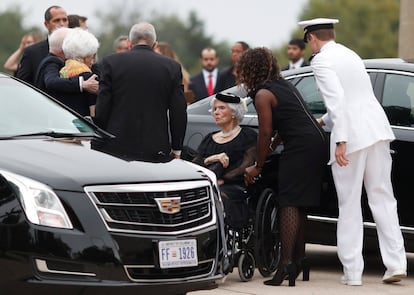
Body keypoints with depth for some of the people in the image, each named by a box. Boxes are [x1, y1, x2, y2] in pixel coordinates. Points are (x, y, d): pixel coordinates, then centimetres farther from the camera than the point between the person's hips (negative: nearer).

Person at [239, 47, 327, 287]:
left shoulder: (263, 94, -6)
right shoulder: (284, 85, 21)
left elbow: (265, 134, -7)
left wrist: (258, 167, 3)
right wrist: (273, 145, 29)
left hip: (301, 147, -9)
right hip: (318, 143, 9)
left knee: (289, 204, -10)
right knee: (300, 205, 16)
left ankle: (286, 264, -18)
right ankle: (299, 260, 21)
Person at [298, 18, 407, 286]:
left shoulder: (321, 60, -4)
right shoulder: (349, 55, 22)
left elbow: (336, 98, -17)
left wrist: (340, 140, -20)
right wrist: (324, 121, 45)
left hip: (351, 135, -7)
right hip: (377, 131, 7)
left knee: (350, 206, 1)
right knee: (383, 199, 8)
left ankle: (353, 271, 3)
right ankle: (396, 264, 2)